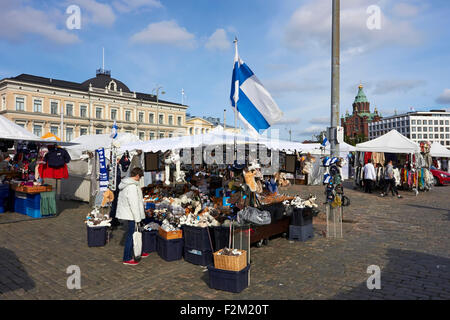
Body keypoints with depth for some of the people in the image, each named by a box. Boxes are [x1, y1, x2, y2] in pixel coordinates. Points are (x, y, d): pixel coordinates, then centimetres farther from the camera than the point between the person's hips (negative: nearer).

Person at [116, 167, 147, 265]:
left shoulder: (124, 184, 9)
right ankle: (127, 259, 9)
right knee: (131, 235, -1)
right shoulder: (132, 186, -23)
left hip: (126, 212, 10)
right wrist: (137, 218, -19)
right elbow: (134, 203, -24)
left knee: (135, 233, 20)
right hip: (131, 214, -10)